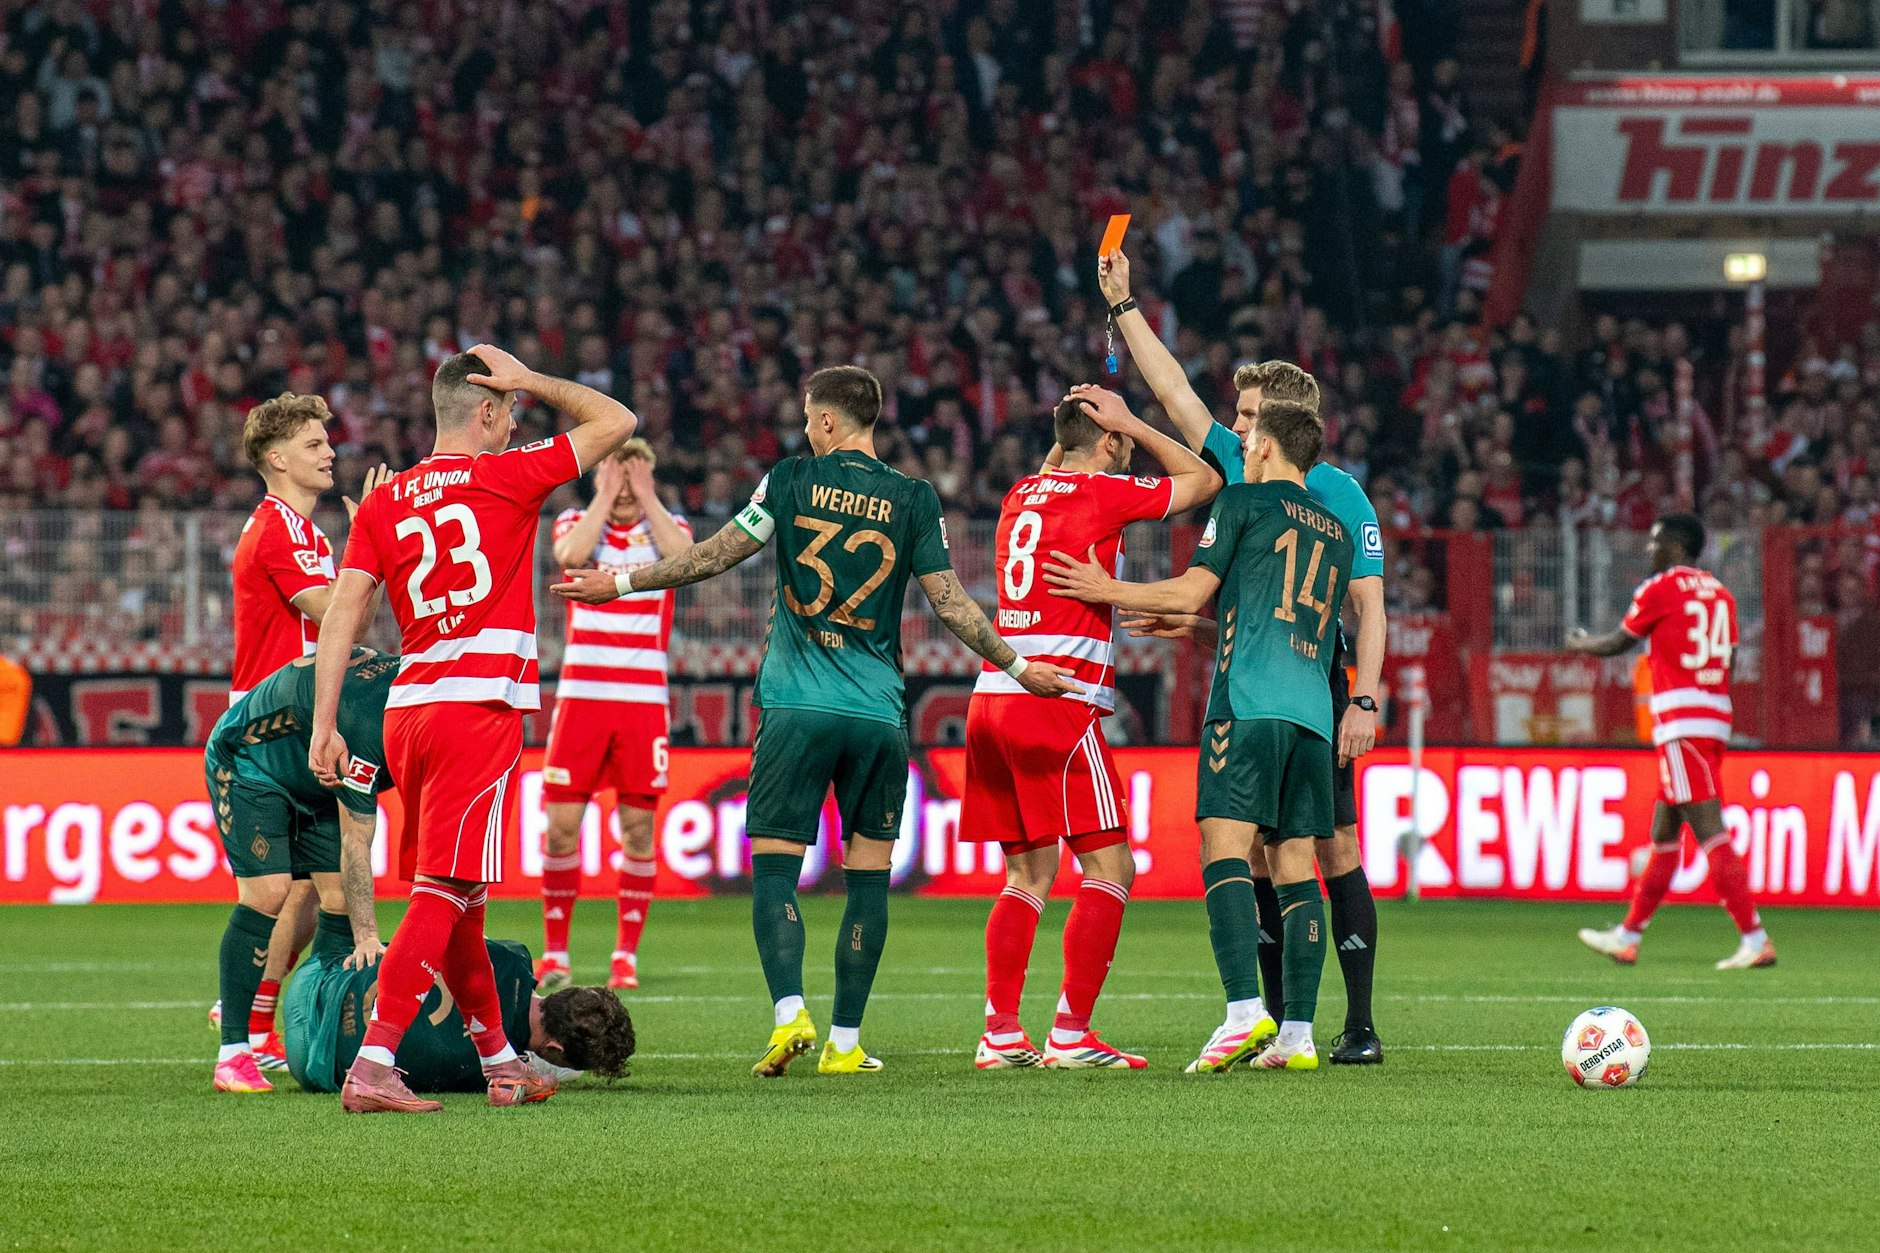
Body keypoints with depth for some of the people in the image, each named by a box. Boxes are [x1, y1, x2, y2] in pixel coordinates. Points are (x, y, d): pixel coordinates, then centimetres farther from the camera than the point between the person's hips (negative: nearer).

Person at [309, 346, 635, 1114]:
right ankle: (371, 1067, -19)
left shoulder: (385, 504, 11)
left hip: (409, 706, 6)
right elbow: (616, 421, 7)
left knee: (452, 899, 15)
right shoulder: (506, 477, -2)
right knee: (444, 895, -9)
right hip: (480, 705, -6)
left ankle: (500, 1061, 27)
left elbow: (341, 612, 4)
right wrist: (531, 380, 15)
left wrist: (325, 726, 4)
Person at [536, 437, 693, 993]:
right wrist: (604, 498, -8)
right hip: (580, 695, 0)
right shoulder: (576, 523, 7)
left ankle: (627, 954, 8)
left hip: (644, 700, 0)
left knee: (638, 827, 0)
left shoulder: (667, 525, 8)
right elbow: (570, 554, -17)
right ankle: (555, 951, 6)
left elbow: (683, 555, -16)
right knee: (562, 824, -3)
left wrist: (646, 497, -8)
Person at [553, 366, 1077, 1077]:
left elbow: (718, 555, 3)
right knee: (868, 877, 7)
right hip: (878, 714, 2)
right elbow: (948, 599, 3)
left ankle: (789, 1014, -19)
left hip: (796, 709, -1)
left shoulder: (792, 480, 0)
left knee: (774, 869, 0)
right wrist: (1016, 665, 16)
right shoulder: (914, 499, 3)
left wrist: (622, 584, 15)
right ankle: (845, 1042, 5)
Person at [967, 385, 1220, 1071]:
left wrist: (1070, 428, 32)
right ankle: (1071, 1034, -11)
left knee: (1029, 872, 13)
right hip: (1058, 704, -8)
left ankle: (1000, 1033, 6)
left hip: (994, 699, 8)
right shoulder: (1103, 494, -4)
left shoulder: (1022, 492, 16)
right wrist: (1131, 423, 12)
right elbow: (1204, 479, 10)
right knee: (1110, 868, -4)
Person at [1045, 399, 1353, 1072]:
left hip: (1247, 702, -6)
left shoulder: (1245, 501, 5)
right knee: (1295, 866, 3)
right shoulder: (1335, 532, 24)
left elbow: (1193, 591, 1)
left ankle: (1245, 1012, -26)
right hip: (1313, 713, 6)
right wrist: (1187, 618, 42)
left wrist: (1107, 591, 13)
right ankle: (1298, 1034, -4)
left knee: (1225, 848, -11)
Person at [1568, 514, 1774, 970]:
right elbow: (1729, 661, 15)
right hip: (1715, 721, 8)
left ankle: (1755, 940, -18)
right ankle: (1627, 937, 23)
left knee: (1710, 833, -12)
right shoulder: (1720, 594, 14)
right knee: (1664, 835, 15)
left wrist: (1580, 644, 27)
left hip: (1680, 723, -8)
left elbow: (1618, 644, 6)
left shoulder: (1660, 588, -5)